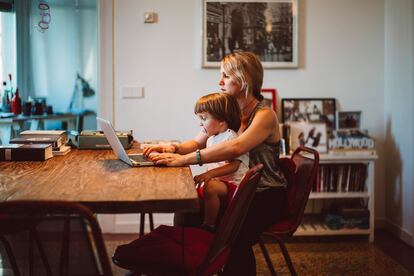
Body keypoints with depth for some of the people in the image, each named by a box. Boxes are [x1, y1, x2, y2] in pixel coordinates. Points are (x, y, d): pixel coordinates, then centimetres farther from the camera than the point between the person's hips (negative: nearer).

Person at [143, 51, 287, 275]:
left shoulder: (265, 115, -15)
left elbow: (235, 147, -33)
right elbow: (197, 143, 8)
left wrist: (184, 159, -38)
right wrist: (174, 149, -15)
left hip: (267, 196, -6)